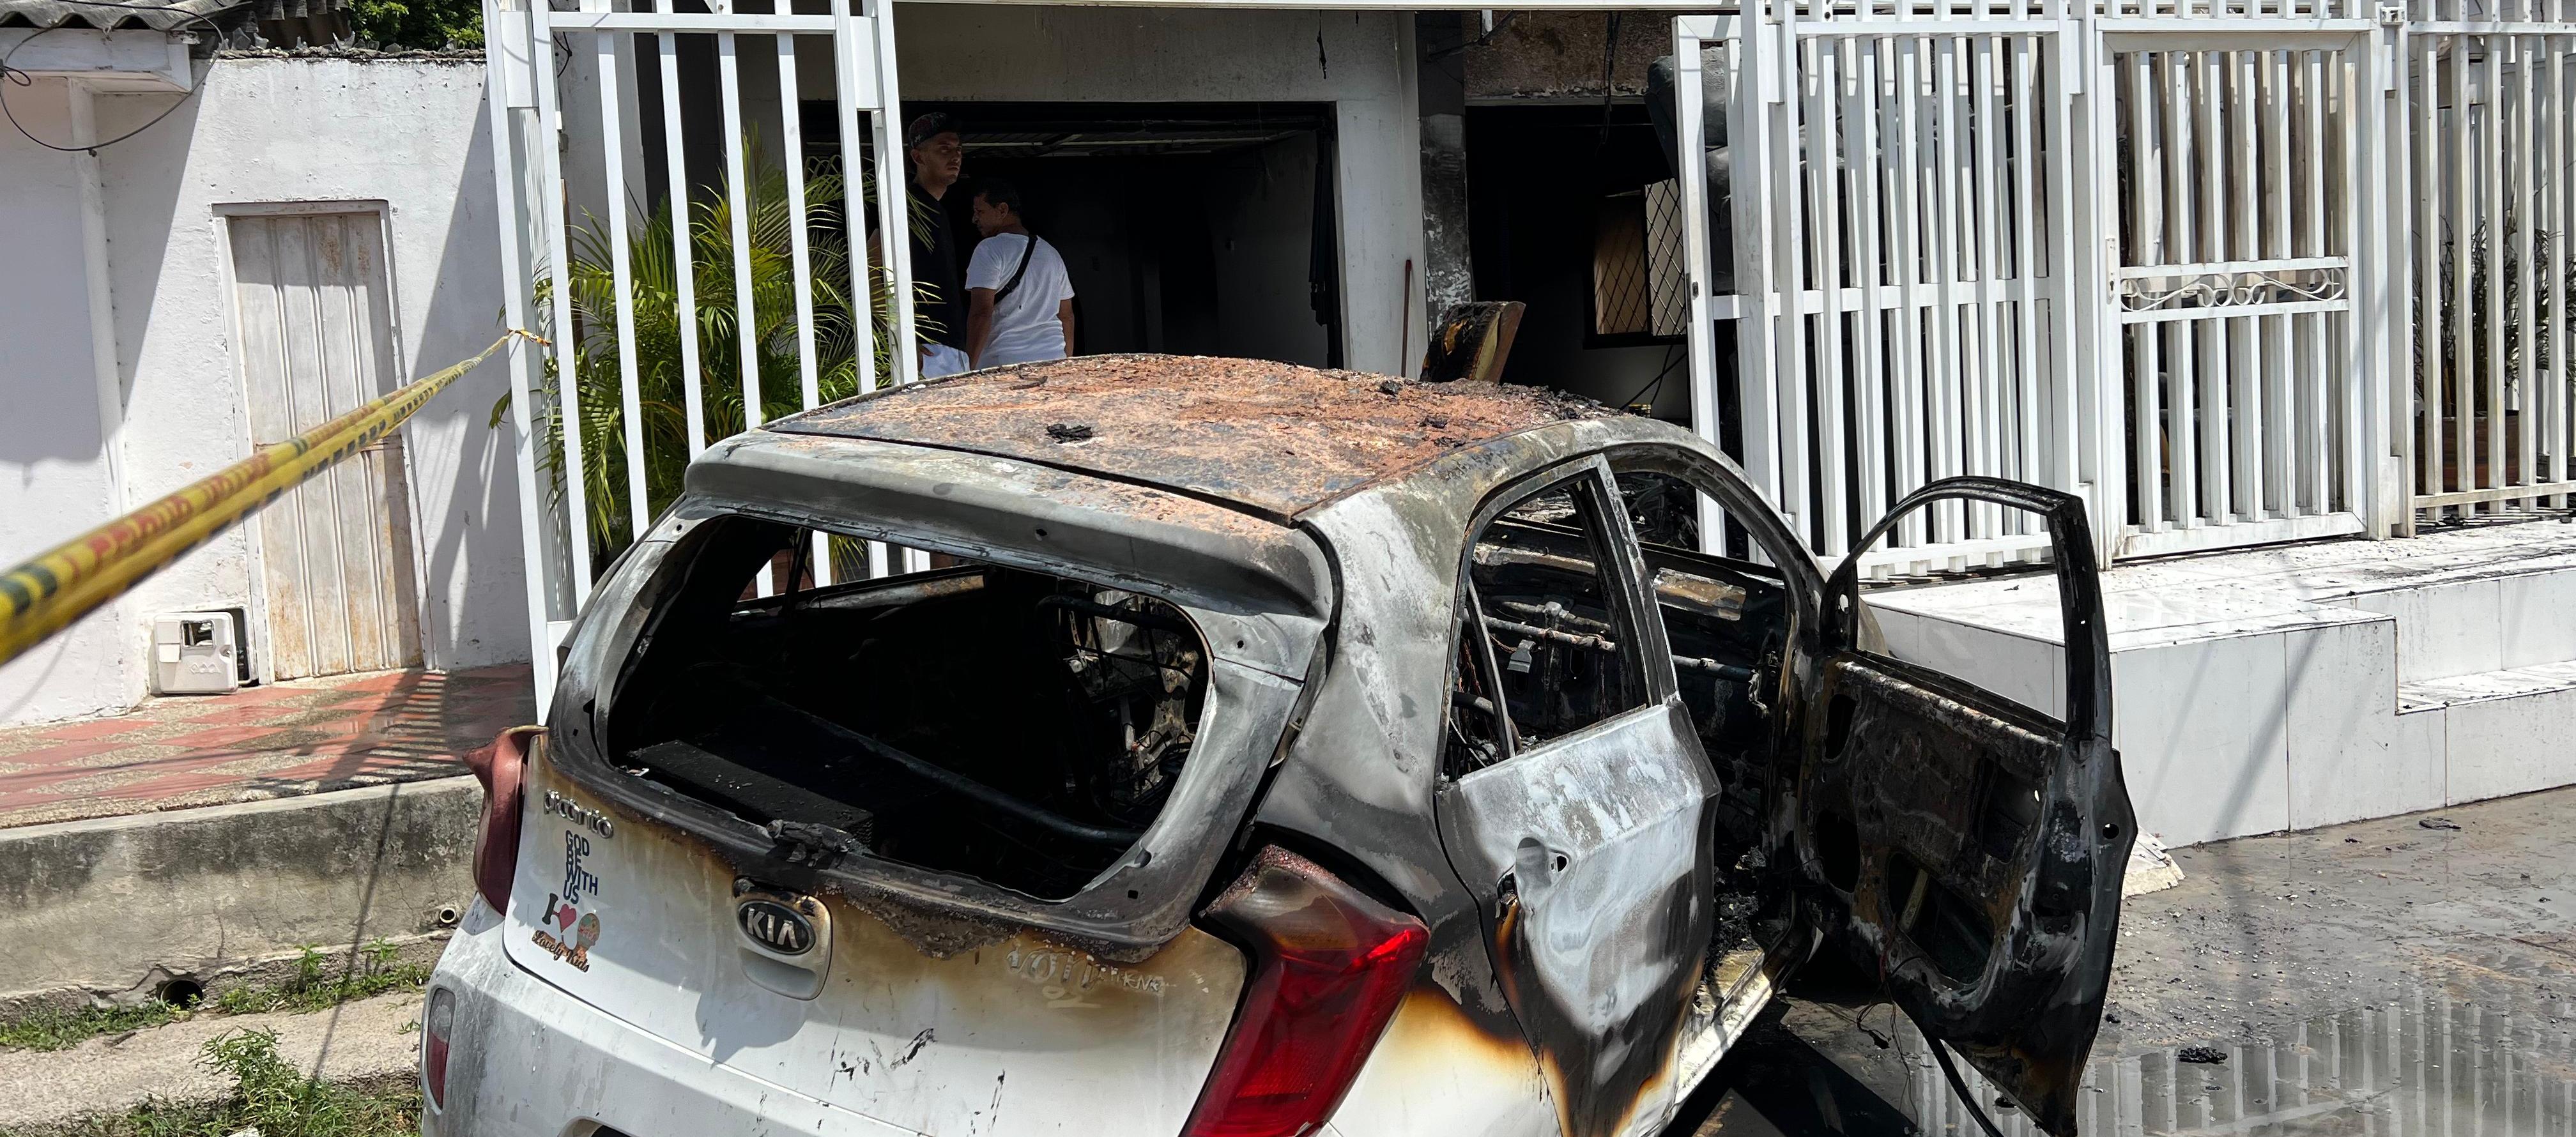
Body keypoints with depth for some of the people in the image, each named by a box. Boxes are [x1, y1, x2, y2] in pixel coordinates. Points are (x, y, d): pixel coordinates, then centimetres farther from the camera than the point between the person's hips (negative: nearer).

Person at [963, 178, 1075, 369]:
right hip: (1053, 360, 6)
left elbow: (981, 313, -13)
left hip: (1004, 362, -6)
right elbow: (1067, 316, 21)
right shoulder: (1051, 253, 19)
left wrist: (968, 367, -12)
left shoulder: (989, 250, -4)